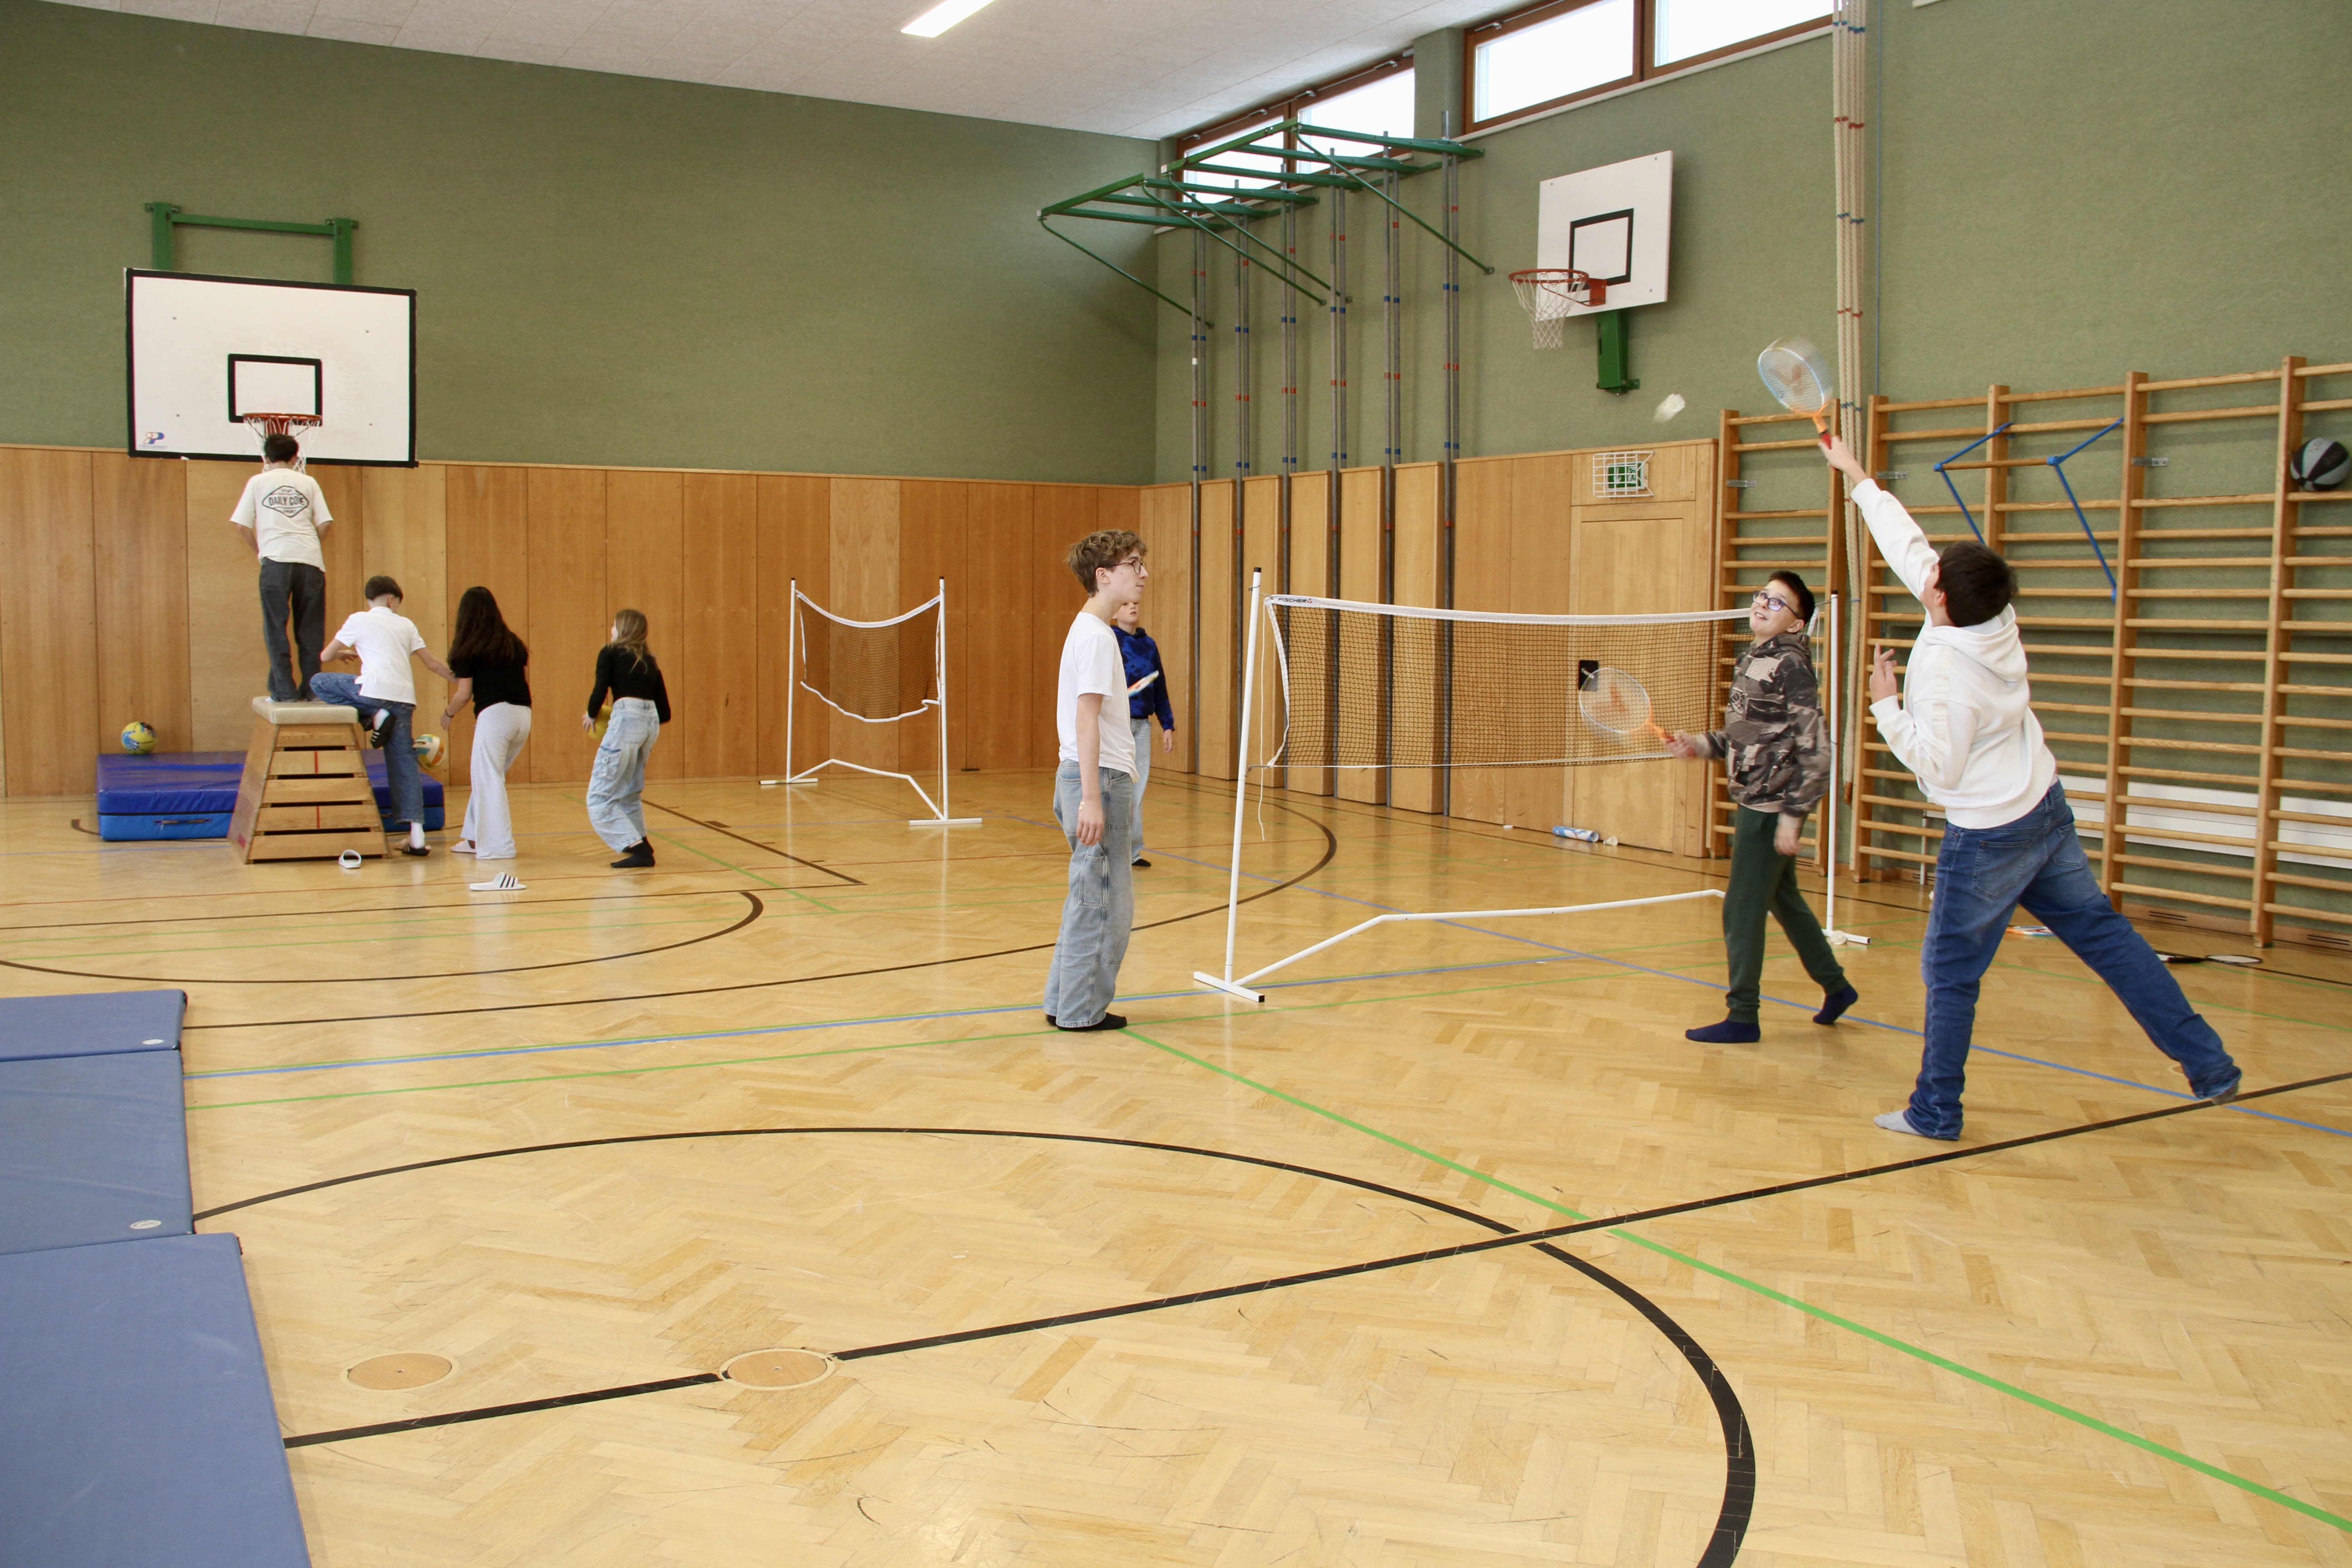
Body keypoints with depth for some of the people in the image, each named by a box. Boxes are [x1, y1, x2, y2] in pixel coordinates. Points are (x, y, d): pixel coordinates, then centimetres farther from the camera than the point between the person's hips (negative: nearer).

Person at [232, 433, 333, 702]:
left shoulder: (258, 482, 10)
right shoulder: (308, 483, 13)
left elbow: (242, 525, 5)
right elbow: (324, 523, 6)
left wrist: (259, 552, 17)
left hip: (276, 559, -1)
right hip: (310, 559, 2)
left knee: (276, 629, 4)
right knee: (310, 629, 7)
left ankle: (284, 691, 0)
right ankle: (311, 689, 7)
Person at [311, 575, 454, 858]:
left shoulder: (359, 620, 11)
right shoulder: (406, 625, 21)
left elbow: (326, 657, 16)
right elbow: (432, 663, 23)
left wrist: (344, 653, 38)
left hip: (375, 689, -4)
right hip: (405, 698, 4)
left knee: (318, 682, 17)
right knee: (404, 764, 6)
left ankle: (375, 716, 3)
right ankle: (416, 835, -4)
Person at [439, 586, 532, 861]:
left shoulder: (468, 648, 0)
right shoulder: (514, 643, 14)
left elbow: (464, 693, 0)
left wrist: (448, 713, 18)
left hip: (495, 714, -6)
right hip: (524, 714, 6)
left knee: (489, 780, 2)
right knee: (488, 777, 18)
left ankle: (497, 846, 0)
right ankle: (475, 838, 23)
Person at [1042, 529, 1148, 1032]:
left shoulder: (1088, 629, 16)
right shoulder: (1097, 636, -14)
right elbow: (1086, 718, -20)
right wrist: (1092, 798, -23)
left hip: (1089, 777, 10)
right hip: (1099, 779, -10)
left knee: (1090, 898, 16)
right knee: (1102, 901, -2)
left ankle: (1063, 1001, 23)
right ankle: (1081, 1010, 6)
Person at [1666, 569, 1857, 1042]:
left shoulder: (1792, 666, -15)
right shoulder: (1752, 661, 9)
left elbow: (1815, 750, -18)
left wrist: (1793, 816, -20)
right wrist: (1699, 745, 6)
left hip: (1772, 808, -9)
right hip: (1752, 803, 9)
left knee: (1742, 911, -2)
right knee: (1785, 900, 21)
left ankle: (1742, 1018, 9)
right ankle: (1835, 986, 37)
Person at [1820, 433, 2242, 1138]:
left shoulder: (1944, 666, -24)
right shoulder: (1994, 622, -2)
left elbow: (1938, 767, -19)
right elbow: (1909, 548, 10)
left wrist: (1887, 705, -12)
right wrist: (1860, 480, 17)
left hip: (1987, 837, -8)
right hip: (2046, 809, 8)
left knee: (1950, 973, 5)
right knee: (2104, 935, 14)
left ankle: (1936, 1112, 15)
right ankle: (2209, 1064, 17)